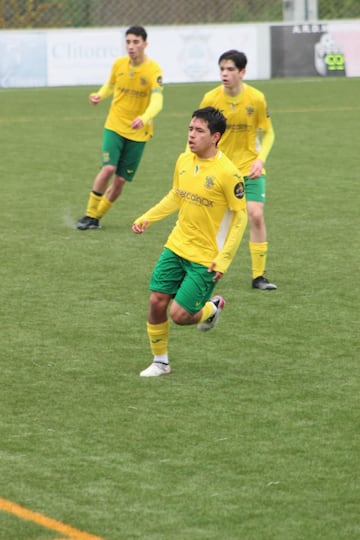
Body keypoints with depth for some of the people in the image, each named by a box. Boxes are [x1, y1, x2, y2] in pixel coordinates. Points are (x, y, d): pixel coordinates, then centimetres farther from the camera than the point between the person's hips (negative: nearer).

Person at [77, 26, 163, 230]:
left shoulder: (154, 70, -15)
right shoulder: (119, 64, -2)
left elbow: (157, 101, -27)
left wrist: (144, 118, -47)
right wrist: (100, 95, -4)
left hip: (138, 132, -1)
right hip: (115, 126, 1)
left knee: (121, 180, 2)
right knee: (109, 167, -19)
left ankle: (97, 216, 23)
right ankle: (90, 215, -5)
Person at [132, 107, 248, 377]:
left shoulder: (227, 172, -18)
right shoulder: (184, 161, 1)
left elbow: (240, 215, -13)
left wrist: (223, 260, -16)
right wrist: (146, 218, 6)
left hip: (206, 258, -6)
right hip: (176, 246, 6)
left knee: (179, 314, -8)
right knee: (156, 302, 1)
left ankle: (212, 307, 25)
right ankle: (160, 362, 20)